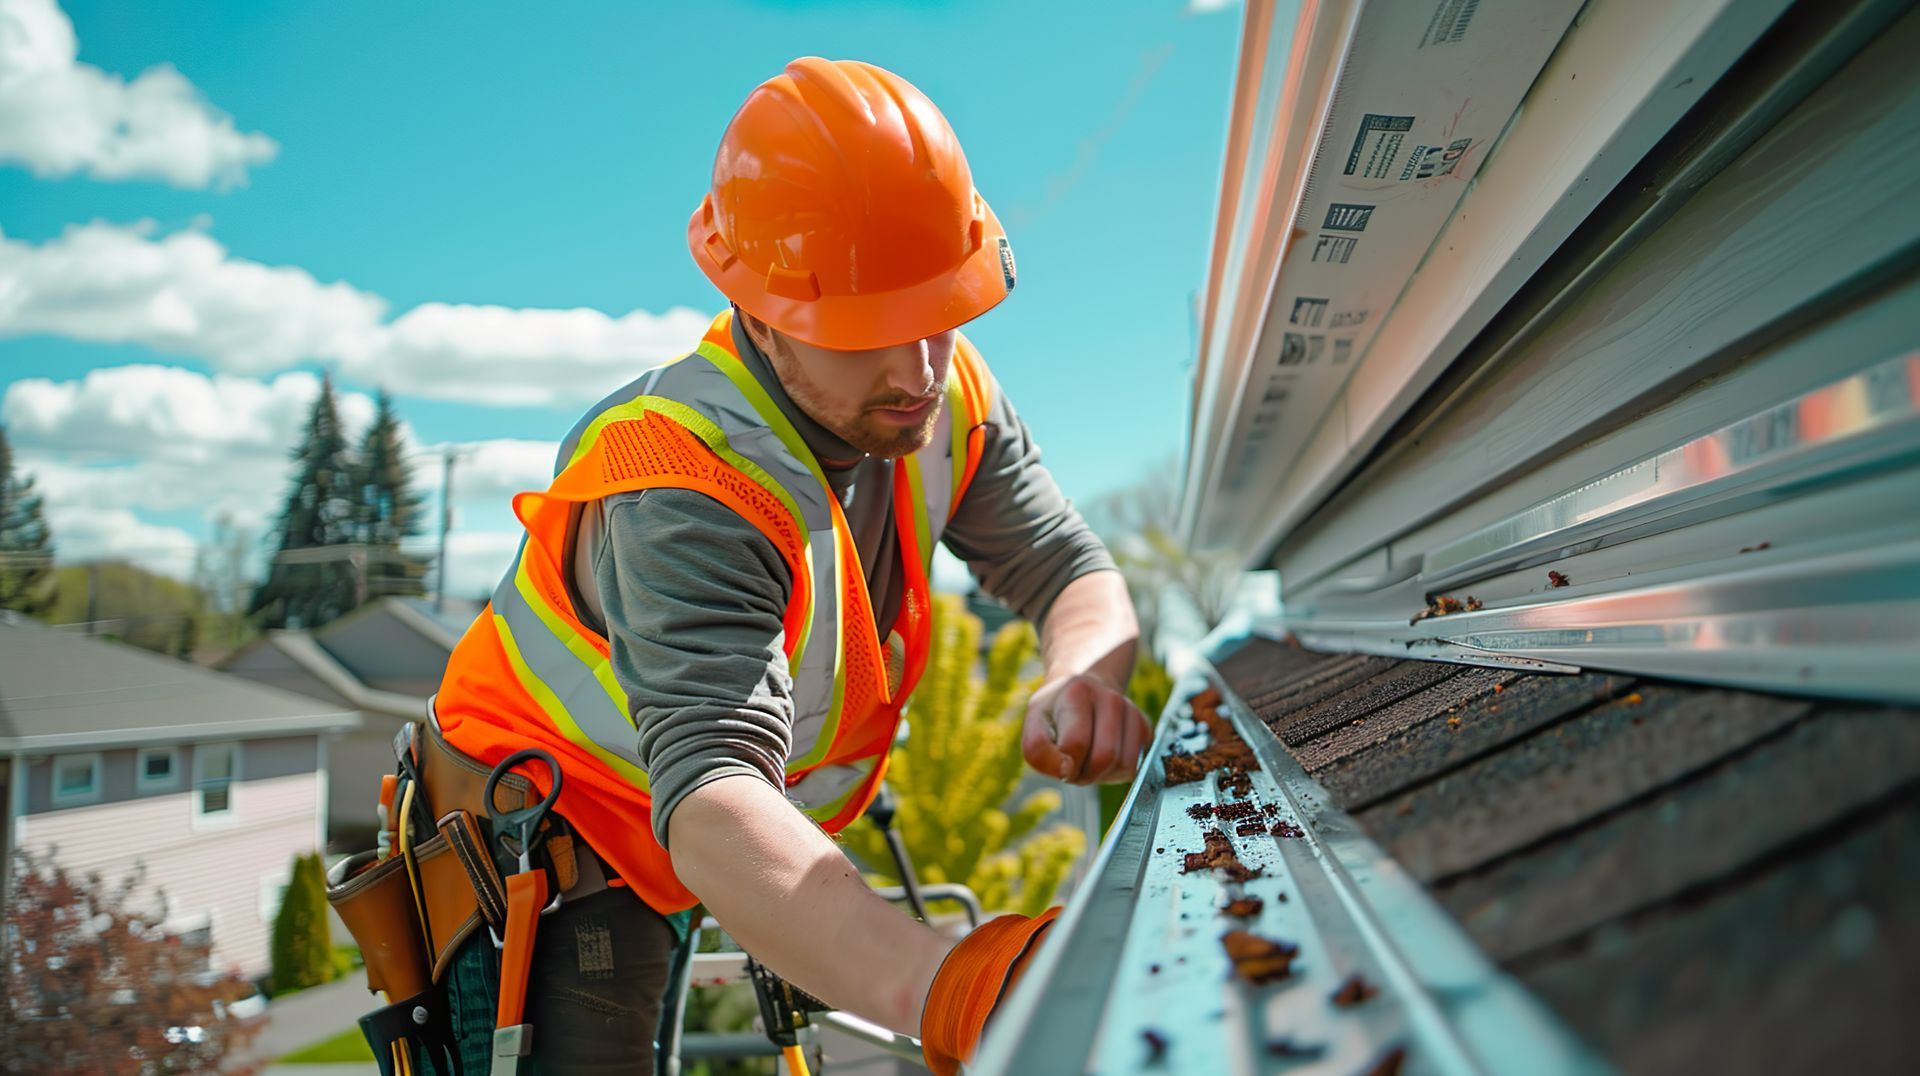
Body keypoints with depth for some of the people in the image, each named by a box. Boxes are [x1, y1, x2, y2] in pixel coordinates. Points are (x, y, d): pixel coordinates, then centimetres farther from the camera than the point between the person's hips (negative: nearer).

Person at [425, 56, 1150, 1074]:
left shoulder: (945, 399, -13)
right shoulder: (691, 490, -36)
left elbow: (1072, 571, -10)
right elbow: (709, 803, -48)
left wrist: (1078, 680, -36)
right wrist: (945, 989, -64)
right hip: (537, 863, -6)